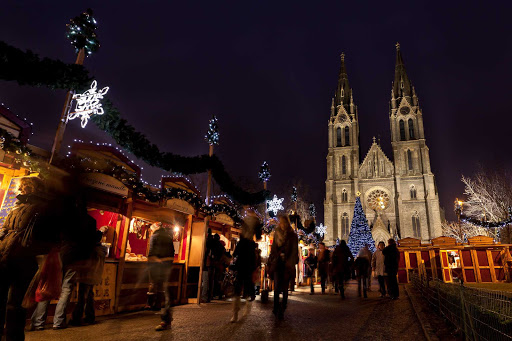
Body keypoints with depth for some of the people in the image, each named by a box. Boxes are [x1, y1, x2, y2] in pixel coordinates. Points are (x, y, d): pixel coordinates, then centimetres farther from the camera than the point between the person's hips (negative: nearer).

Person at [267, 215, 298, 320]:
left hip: (287, 264, -2)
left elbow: (294, 251, -4)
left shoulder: (292, 236, 2)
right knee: (277, 286, -8)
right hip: (277, 263, 2)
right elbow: (273, 249, 15)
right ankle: (277, 309, 1)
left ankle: (281, 310, 11)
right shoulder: (276, 235, 11)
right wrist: (270, 263, 9)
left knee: (285, 287, 1)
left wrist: (290, 264, -15)